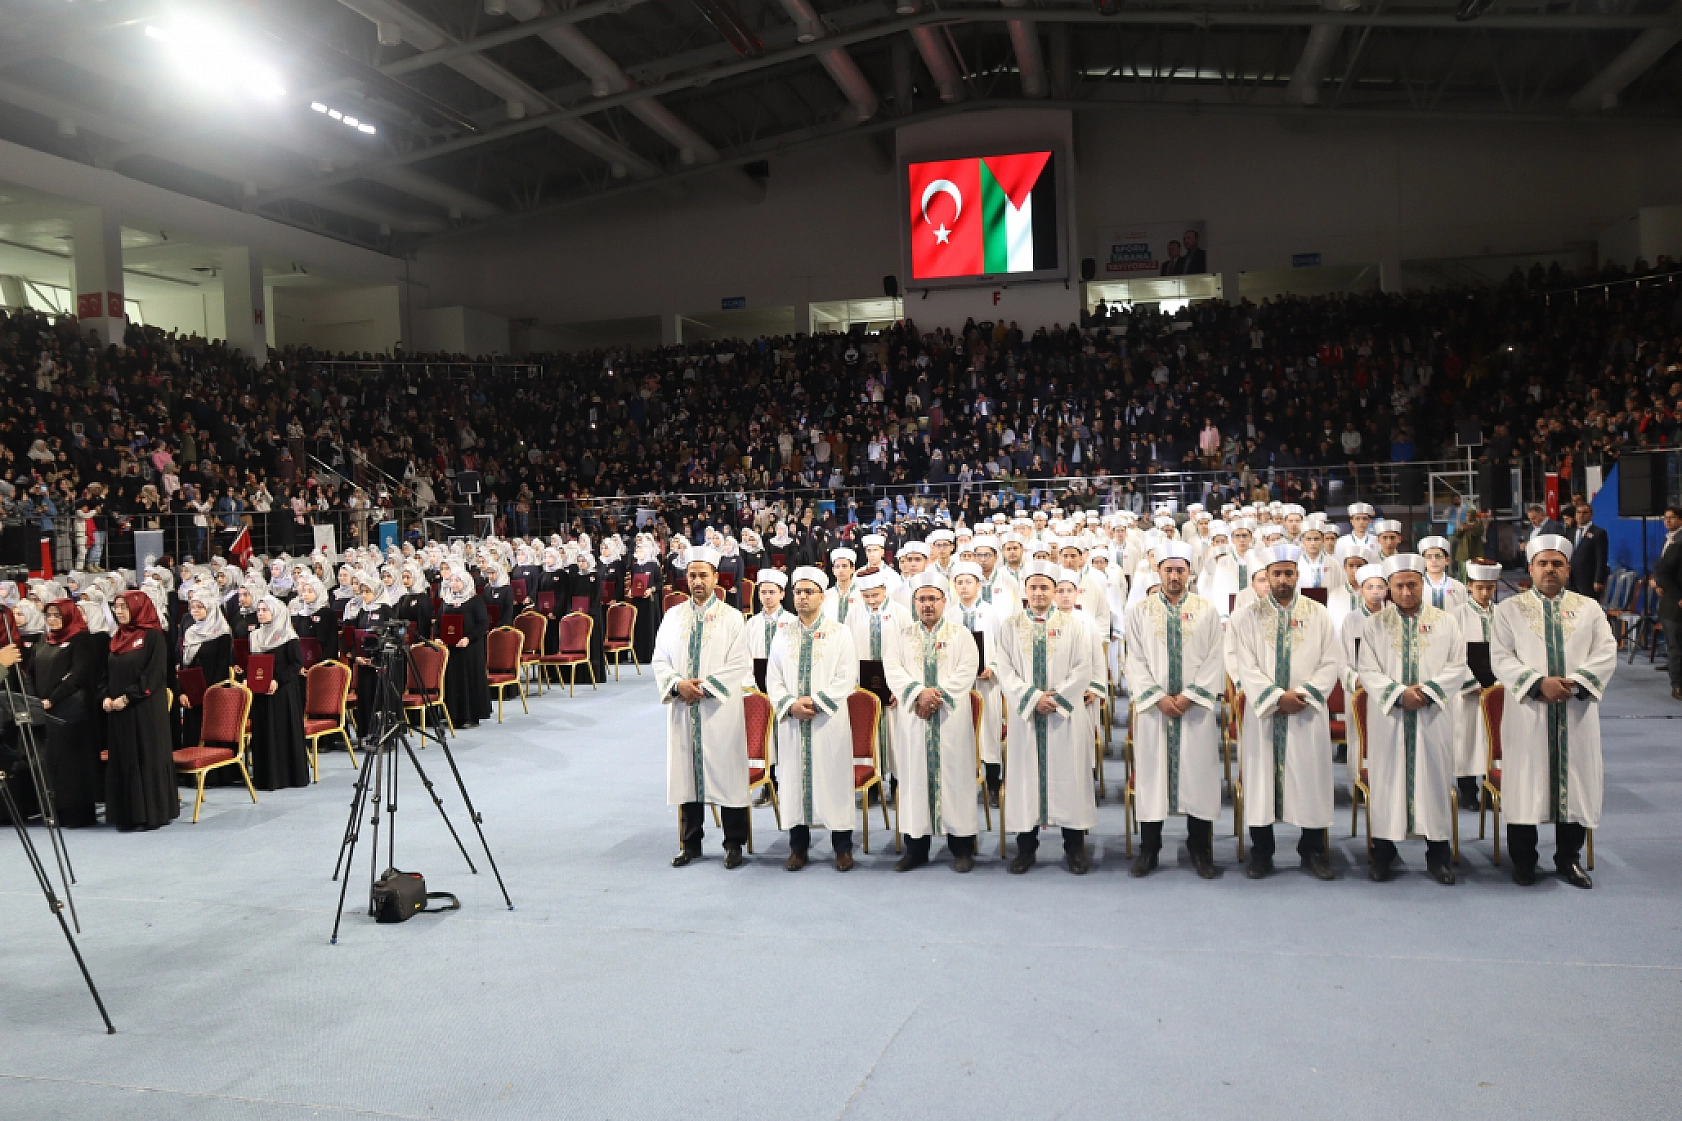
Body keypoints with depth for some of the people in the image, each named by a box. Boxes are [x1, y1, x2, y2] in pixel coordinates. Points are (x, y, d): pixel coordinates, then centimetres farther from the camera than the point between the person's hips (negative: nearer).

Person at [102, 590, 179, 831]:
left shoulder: (153, 636, -7)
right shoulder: (117, 638, 14)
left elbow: (155, 672, -15)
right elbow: (107, 673, 17)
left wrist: (128, 697, -17)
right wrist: (107, 697, 0)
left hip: (147, 709, -7)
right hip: (117, 710, 7)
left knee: (148, 757, -3)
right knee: (123, 760, 7)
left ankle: (153, 813, 5)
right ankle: (128, 813, 13)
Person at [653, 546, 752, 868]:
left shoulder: (731, 617, 1)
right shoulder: (673, 616, 10)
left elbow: (740, 664, -6)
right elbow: (659, 659, 8)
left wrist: (705, 686, -14)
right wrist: (678, 684, -11)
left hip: (720, 709, -3)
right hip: (683, 709, 3)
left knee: (725, 772, 0)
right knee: (686, 773, 7)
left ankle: (733, 844, 10)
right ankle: (690, 844, 17)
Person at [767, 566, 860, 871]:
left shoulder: (840, 632, 3)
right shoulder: (783, 636, 13)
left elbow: (847, 678, -5)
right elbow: (773, 678, 8)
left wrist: (816, 702, -14)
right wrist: (790, 704, -10)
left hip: (829, 720, -3)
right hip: (792, 720, 3)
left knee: (833, 776, -1)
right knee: (794, 777, 4)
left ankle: (842, 848, 9)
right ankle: (798, 847, 14)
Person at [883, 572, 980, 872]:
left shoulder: (960, 635, 9)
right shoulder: (900, 635, 12)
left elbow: (966, 672, -3)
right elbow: (893, 670, -1)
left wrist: (938, 695, -15)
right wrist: (919, 693, -16)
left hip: (952, 719, -1)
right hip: (912, 718, 1)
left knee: (954, 776, -2)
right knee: (915, 777, 1)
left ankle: (961, 847, 5)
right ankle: (916, 846, 9)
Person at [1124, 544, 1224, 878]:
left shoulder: (1207, 610, 4)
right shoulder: (1140, 611, 4)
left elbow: (1215, 660, 0)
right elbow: (1135, 660, 0)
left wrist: (1190, 695, -10)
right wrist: (1158, 698, -11)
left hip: (1197, 708, 0)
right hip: (1153, 707, 0)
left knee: (1198, 774, 3)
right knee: (1152, 774, 4)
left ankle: (1200, 849, 15)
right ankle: (1148, 848, 14)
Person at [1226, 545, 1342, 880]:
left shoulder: (1318, 614, 6)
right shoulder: (1247, 616, 1)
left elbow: (1331, 662, 1)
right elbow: (1244, 665, -6)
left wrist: (1305, 694, -12)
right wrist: (1276, 697, -15)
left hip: (1308, 714, 1)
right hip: (1263, 713, -1)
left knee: (1311, 779, 4)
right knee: (1261, 778, 3)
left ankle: (1313, 850, 17)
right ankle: (1261, 852, 13)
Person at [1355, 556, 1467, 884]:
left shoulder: (1445, 622, 6)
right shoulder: (1373, 624, 4)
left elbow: (1457, 667, 1)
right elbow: (1368, 671, -2)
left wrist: (1427, 691, -14)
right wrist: (1399, 694, -16)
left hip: (1433, 718, 0)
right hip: (1388, 718, 0)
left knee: (1434, 779, 3)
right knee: (1387, 779, 3)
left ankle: (1437, 854, 13)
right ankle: (1383, 852, 12)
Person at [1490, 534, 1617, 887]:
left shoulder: (1588, 608, 10)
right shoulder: (1510, 609, 4)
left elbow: (1606, 653, 0)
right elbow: (1500, 658, -5)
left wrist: (1573, 681, -15)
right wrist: (1539, 683, -18)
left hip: (1576, 712, 2)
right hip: (1527, 712, -2)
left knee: (1574, 781, 6)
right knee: (1526, 782, 2)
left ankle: (1568, 858, 20)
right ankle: (1523, 860, 13)